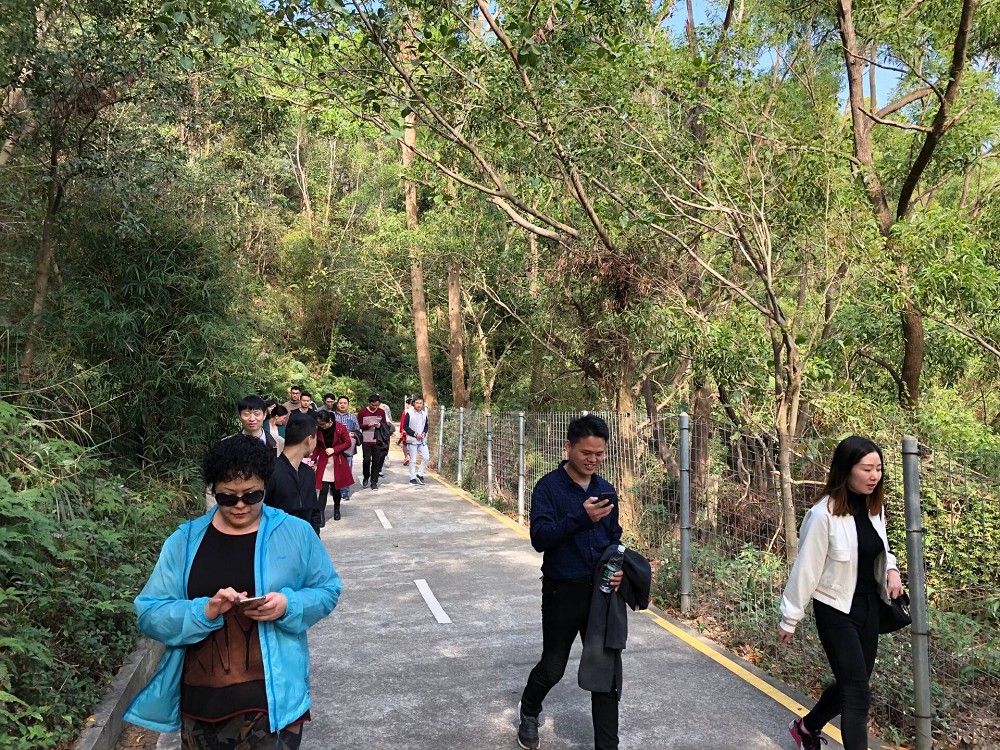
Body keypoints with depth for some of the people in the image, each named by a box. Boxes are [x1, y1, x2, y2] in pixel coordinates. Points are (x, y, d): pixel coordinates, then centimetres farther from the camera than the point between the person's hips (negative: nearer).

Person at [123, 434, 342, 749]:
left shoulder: (296, 533, -3)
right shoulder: (184, 541, -1)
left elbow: (327, 590, 3)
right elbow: (149, 613, -3)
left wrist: (288, 606, -17)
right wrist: (204, 611, -21)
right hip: (201, 699, 2)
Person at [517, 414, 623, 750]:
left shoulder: (606, 490, 4)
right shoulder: (549, 487, -12)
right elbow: (540, 538, -22)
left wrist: (619, 568, -6)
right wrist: (580, 518, -35)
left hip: (602, 591, 4)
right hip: (563, 592, -4)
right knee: (553, 667, 12)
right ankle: (529, 712, 44)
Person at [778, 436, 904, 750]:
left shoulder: (874, 507, -1)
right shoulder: (824, 514, -23)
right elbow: (805, 569, -17)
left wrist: (891, 569, -5)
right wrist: (789, 619, -9)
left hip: (869, 607, 7)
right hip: (837, 611, -7)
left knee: (852, 682, 18)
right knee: (858, 693, -4)